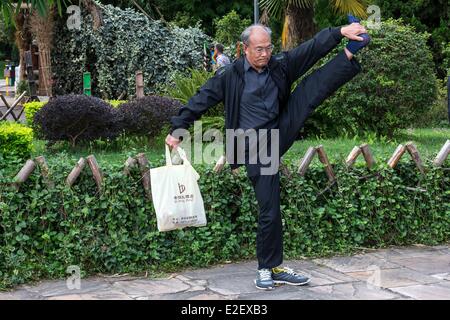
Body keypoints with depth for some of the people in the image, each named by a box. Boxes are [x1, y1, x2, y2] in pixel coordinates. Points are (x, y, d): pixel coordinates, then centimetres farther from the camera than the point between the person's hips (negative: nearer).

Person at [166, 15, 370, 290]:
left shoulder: (280, 65, 3)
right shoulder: (230, 75, -4)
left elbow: (311, 49, -6)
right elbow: (201, 100, -1)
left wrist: (340, 33, -18)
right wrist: (177, 128, -6)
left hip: (281, 133, 3)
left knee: (312, 90, -13)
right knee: (270, 211, -2)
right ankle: (269, 268, 12)